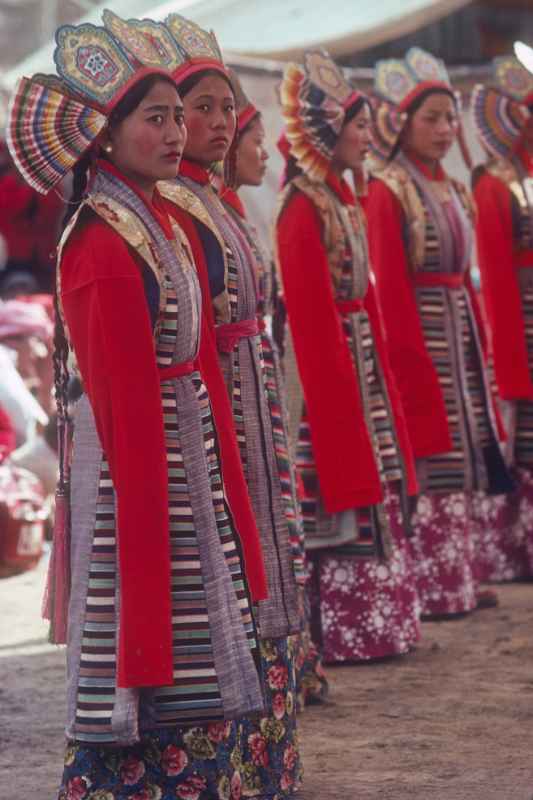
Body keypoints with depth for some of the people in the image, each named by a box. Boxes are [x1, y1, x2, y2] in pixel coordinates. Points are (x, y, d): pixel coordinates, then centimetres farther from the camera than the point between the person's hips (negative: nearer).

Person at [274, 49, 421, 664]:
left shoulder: (344, 202, 14)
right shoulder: (304, 208, -15)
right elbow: (310, 313, -18)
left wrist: (376, 366, 15)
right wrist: (340, 390, -19)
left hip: (360, 358, 10)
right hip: (325, 361, -10)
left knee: (369, 482, 12)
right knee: (336, 481, -4)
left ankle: (368, 624, 19)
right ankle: (341, 633, 3)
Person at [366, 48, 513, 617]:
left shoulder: (452, 191, 14)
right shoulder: (388, 192, -10)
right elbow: (390, 288, -14)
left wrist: (479, 344, 11)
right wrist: (412, 364, -17)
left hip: (460, 334, 8)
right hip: (420, 339, -8)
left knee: (464, 458, 9)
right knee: (433, 468, -6)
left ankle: (458, 579, 16)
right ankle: (436, 589, 1)